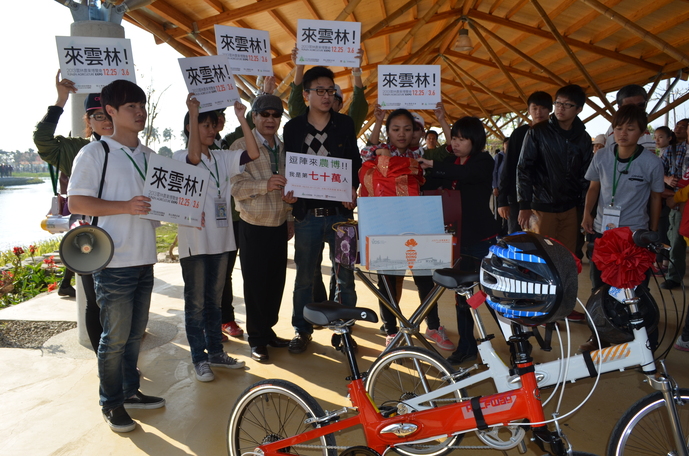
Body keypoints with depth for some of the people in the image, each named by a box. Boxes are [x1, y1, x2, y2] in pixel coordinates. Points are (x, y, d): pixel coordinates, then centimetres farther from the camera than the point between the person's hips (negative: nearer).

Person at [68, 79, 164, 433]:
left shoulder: (149, 156, 14)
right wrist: (126, 206, -21)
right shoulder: (95, 153, -5)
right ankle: (111, 403, 20)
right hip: (114, 261, -6)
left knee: (135, 333, 16)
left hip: (144, 258, 6)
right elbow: (76, 203, -10)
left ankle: (130, 391, 31)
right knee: (115, 337, 3)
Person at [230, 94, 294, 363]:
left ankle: (268, 330, 28)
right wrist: (265, 184, -31)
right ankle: (257, 339, 17)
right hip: (254, 227, -5)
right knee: (255, 284, 3)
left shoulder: (284, 148, 10)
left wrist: (290, 218, 12)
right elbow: (236, 186, -16)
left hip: (279, 226, 5)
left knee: (276, 281, 10)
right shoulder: (241, 146, -6)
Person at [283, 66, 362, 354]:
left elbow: (355, 162, 9)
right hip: (307, 213, 0)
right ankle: (302, 330, 24)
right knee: (304, 277, 8)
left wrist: (352, 188, -7)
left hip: (340, 211, 0)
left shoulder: (345, 124, 8)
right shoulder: (293, 128, 7)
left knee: (345, 276, 5)